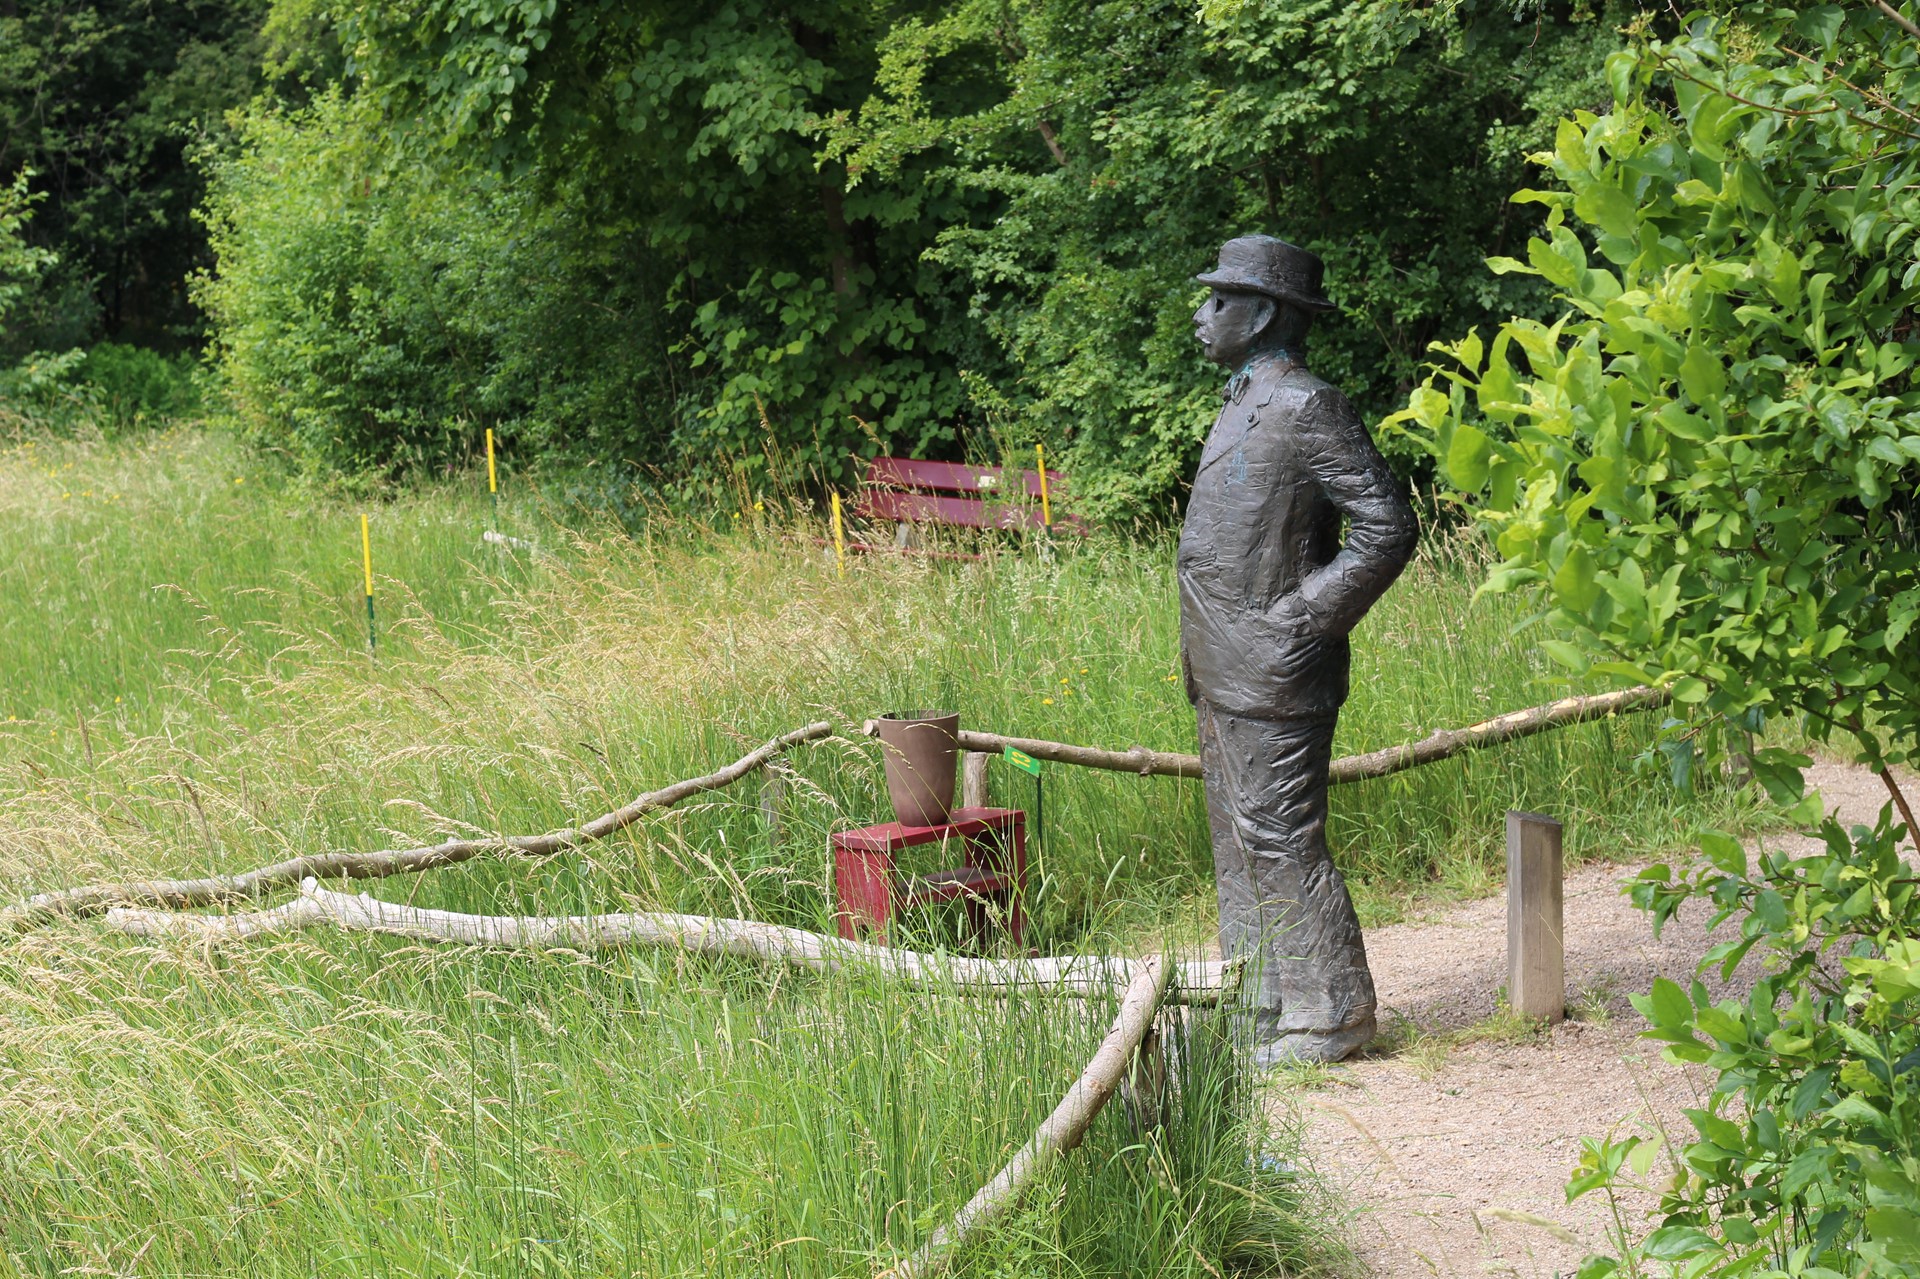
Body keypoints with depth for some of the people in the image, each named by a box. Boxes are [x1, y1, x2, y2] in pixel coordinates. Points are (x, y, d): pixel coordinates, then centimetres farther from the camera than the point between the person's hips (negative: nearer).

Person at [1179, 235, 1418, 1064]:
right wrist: (1202, 654, 17)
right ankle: (1259, 1007, 23)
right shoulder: (1244, 403, 16)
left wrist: (1307, 619, -17)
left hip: (1273, 674, -10)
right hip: (1225, 675, 10)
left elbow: (1388, 527, -18)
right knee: (1237, 839, 14)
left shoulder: (1307, 409, -14)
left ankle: (1332, 1016, 2)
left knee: (1281, 839, -7)